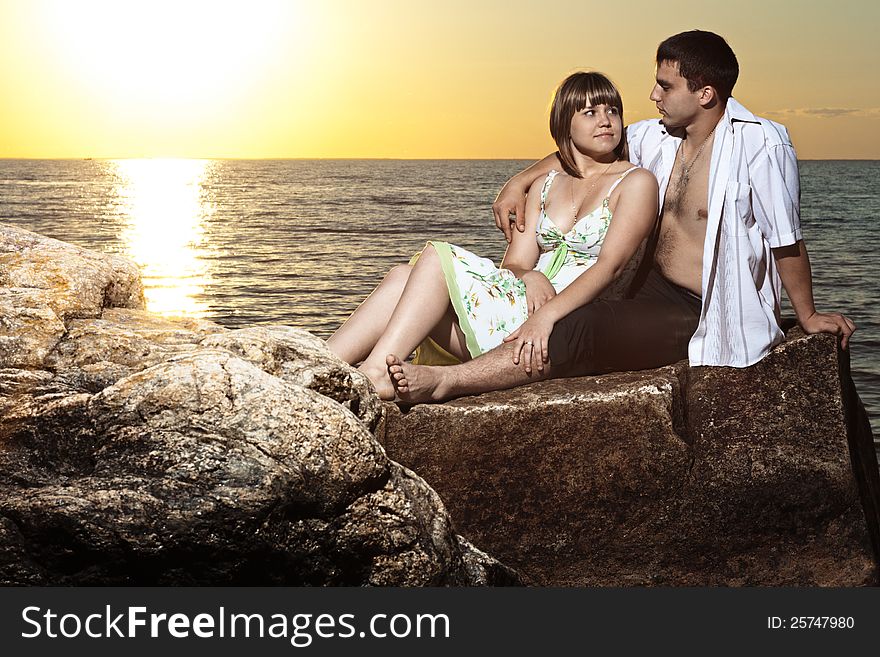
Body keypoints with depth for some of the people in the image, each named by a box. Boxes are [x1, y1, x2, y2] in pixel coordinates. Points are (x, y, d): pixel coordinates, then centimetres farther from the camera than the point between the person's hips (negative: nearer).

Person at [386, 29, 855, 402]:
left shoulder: (760, 145, -19)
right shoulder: (656, 138, 2)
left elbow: (786, 240, -12)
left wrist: (807, 316, -2)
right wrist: (520, 181, 11)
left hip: (705, 319, -10)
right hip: (657, 292, 10)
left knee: (577, 333, -25)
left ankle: (444, 381, -29)